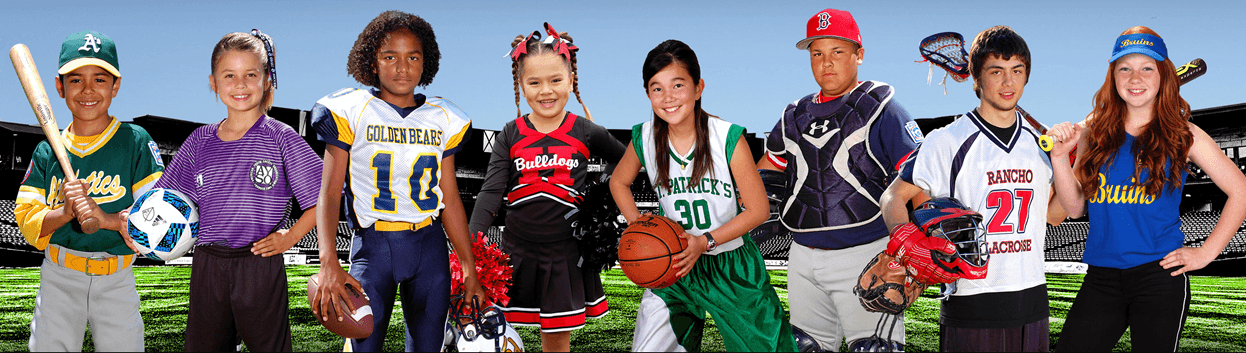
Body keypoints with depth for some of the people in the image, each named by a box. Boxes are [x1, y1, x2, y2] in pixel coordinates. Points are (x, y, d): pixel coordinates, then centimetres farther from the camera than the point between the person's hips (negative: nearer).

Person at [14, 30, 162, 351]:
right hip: (58, 279, 2)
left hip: (116, 280, -2)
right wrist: (64, 212, -19)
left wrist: (106, 218, -26)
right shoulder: (47, 152, 5)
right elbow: (27, 223, 2)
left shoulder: (136, 141, -4)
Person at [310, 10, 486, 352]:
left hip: (430, 245, 3)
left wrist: (470, 268, 9)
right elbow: (329, 194, -6)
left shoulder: (443, 119, 7)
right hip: (373, 244, -3)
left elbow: (450, 200, 12)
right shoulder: (350, 112, -2)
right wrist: (329, 264, -21)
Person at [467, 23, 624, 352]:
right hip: (518, 250, 1)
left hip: (565, 253, -1)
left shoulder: (586, 133, -2)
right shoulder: (511, 136, -1)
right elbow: (491, 191, -10)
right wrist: (472, 238, -24)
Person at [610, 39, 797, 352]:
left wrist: (705, 242, -20)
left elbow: (759, 209, -11)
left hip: (732, 264, -2)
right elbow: (619, 182, 11)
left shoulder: (728, 138, -18)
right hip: (674, 262, 2)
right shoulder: (644, 138, -10)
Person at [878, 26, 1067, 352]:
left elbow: (1052, 214, 16)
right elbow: (894, 196, -4)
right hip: (970, 302, -5)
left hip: (1032, 301, 5)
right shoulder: (947, 141, -6)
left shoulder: (1042, 142, 9)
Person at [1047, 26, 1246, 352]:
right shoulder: (1094, 131, 5)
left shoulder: (1183, 135, 0)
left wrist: (1206, 253, 1)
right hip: (1101, 277, 2)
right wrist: (1059, 156, -8)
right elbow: (1075, 207, 5)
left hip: (1160, 276, -2)